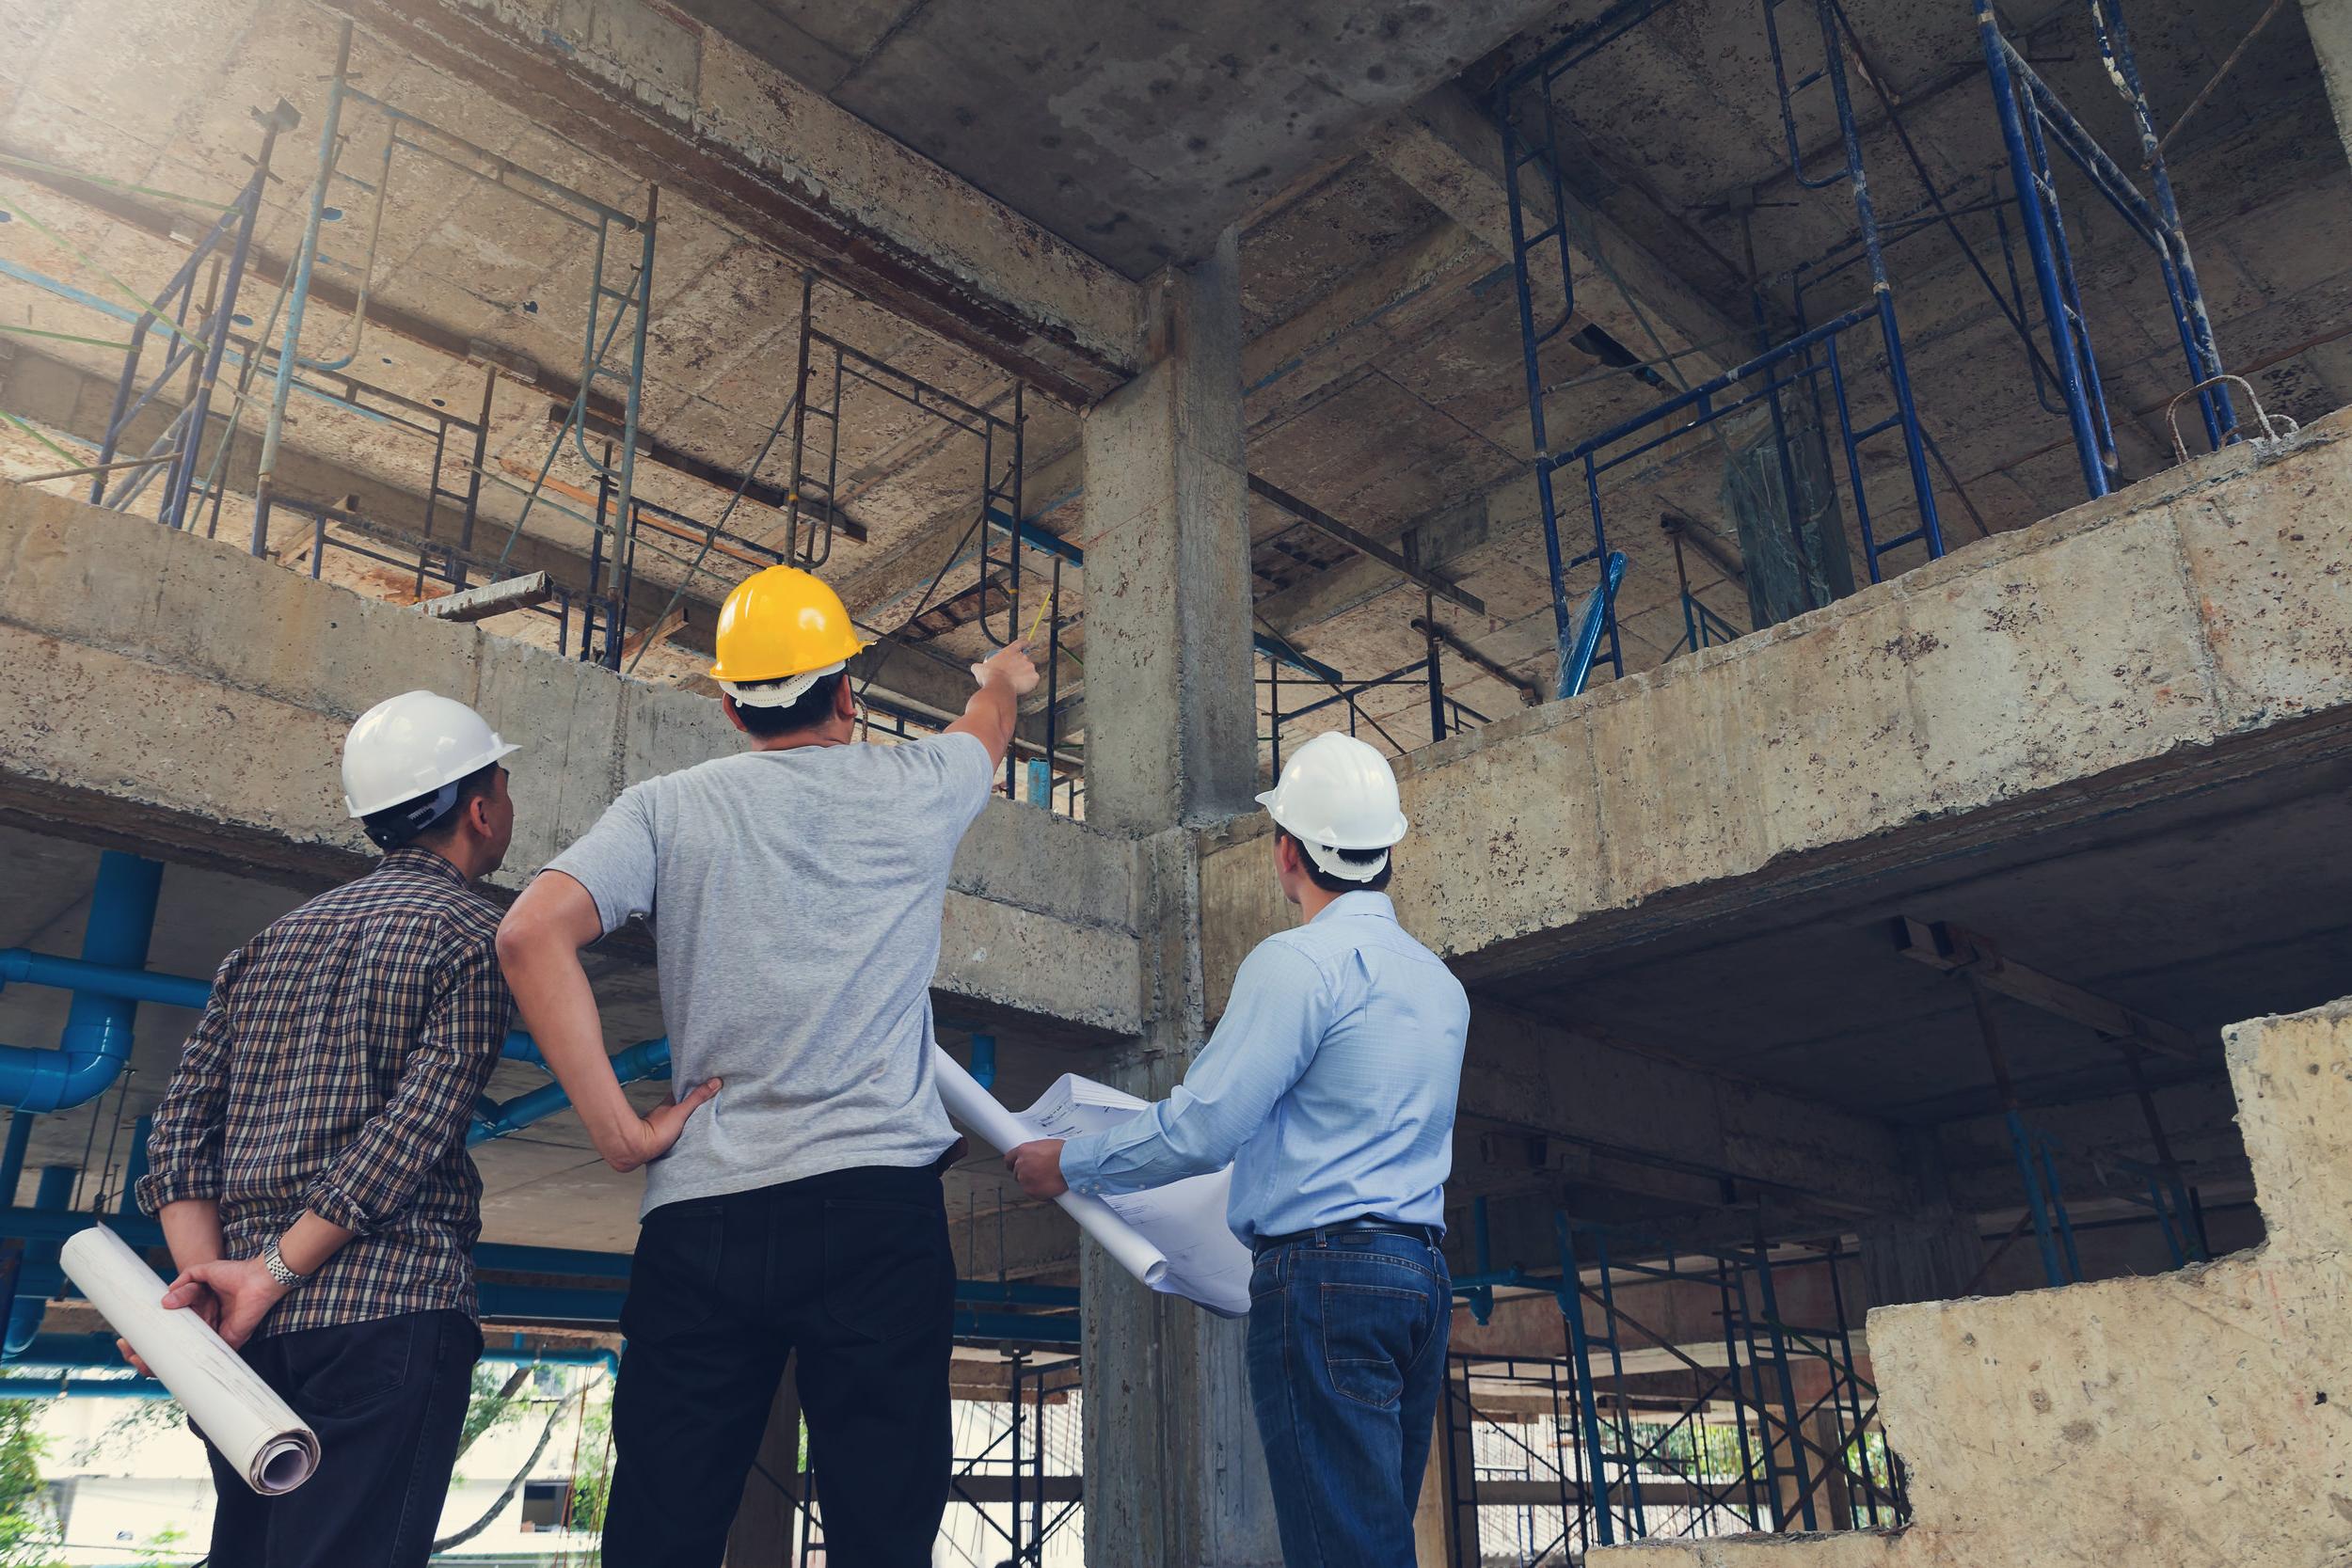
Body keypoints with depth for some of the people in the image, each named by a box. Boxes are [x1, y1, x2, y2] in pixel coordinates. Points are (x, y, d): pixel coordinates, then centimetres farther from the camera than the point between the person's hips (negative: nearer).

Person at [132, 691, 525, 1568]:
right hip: (390, 1312, -7)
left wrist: (205, 1274, 0)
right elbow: (418, 1126, -14)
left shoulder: (270, 943, 20)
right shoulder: (475, 934, -2)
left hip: (252, 1335, 7)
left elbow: (184, 1120, 10)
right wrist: (273, 1275, -11)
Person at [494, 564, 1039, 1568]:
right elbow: (988, 725, 33)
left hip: (699, 1212, 1)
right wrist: (1004, 680, 56)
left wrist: (613, 1126, -4)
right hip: (877, 1202, -1)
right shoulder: (913, 790, 9)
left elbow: (532, 933, -8)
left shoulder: (668, 808, 8)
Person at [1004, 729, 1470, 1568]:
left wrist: (1069, 1163, 2)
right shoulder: (1441, 982, 17)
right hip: (1422, 1276, 9)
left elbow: (1200, 1131, -13)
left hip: (1325, 1277, -9)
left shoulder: (1300, 960, -9)